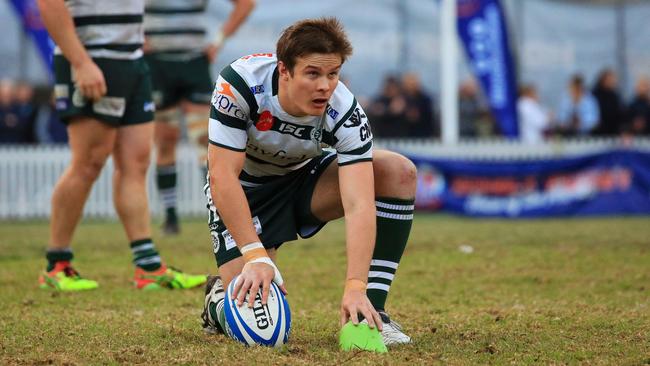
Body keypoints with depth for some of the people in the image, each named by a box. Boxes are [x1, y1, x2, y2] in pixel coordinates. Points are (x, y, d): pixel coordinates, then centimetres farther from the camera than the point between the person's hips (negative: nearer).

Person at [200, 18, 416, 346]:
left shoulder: (345, 112, -28)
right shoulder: (241, 83, -33)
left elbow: (359, 206, -35)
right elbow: (222, 176, -33)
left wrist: (355, 288, -47)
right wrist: (256, 256, -41)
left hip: (304, 178, 3)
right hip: (245, 193, -3)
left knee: (399, 173, -22)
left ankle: (370, 311, -16)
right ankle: (219, 298, 21)